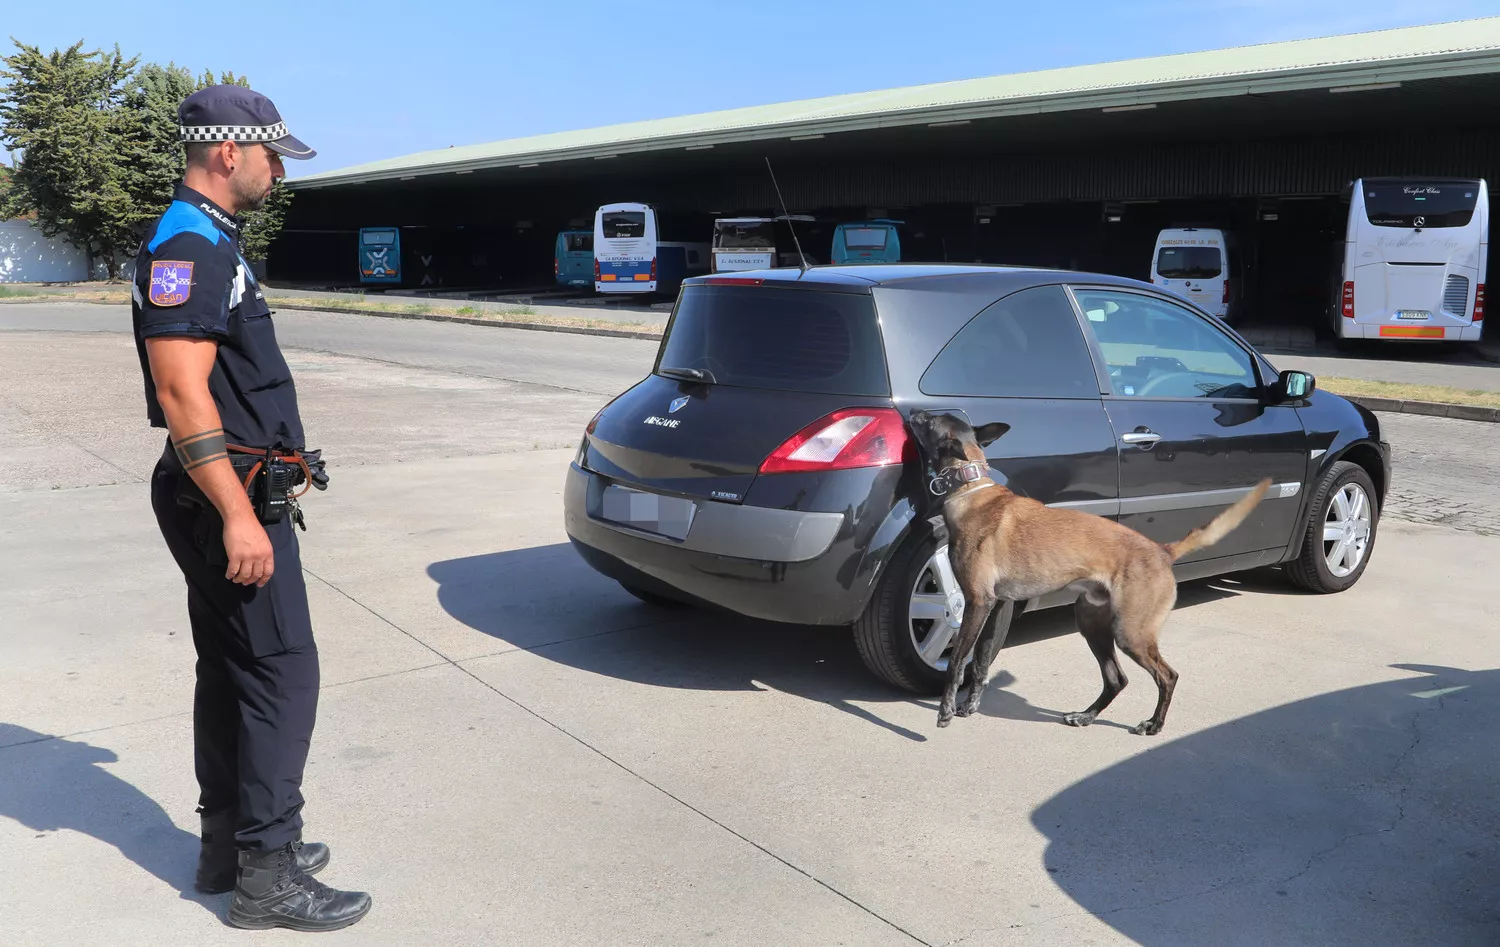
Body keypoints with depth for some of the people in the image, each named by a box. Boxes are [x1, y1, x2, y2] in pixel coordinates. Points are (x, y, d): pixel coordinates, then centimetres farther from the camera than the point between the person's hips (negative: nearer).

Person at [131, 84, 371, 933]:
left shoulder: (211, 243, 16)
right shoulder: (188, 248, -16)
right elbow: (181, 393, -24)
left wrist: (281, 460, 25)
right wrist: (238, 514, -26)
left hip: (239, 490, 11)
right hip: (229, 497, -11)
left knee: (231, 671, 15)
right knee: (283, 672, -7)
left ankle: (230, 844, 26)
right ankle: (267, 876, 2)